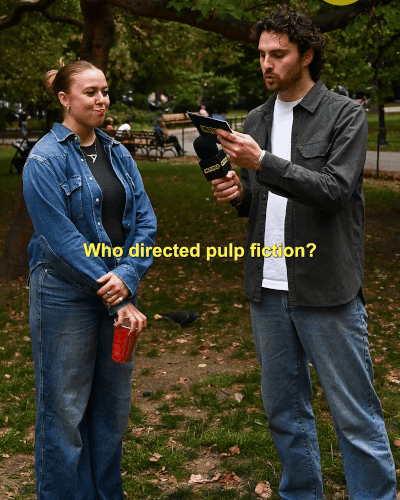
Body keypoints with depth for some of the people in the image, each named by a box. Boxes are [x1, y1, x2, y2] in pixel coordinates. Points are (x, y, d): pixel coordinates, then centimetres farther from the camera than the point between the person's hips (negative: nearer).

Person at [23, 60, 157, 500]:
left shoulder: (117, 154, 9)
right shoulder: (46, 159, -9)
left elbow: (145, 221, 4)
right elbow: (62, 239, -16)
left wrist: (128, 277, -14)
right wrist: (118, 301, -17)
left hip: (118, 293, 6)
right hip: (66, 295, -6)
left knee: (113, 403, 15)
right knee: (66, 407, 5)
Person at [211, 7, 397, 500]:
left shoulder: (345, 115, -4)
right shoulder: (256, 120, 12)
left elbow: (334, 190, -16)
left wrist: (262, 162, -24)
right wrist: (236, 192, -5)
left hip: (326, 291, -5)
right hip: (267, 291, 6)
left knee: (355, 415, 1)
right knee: (284, 411, 16)